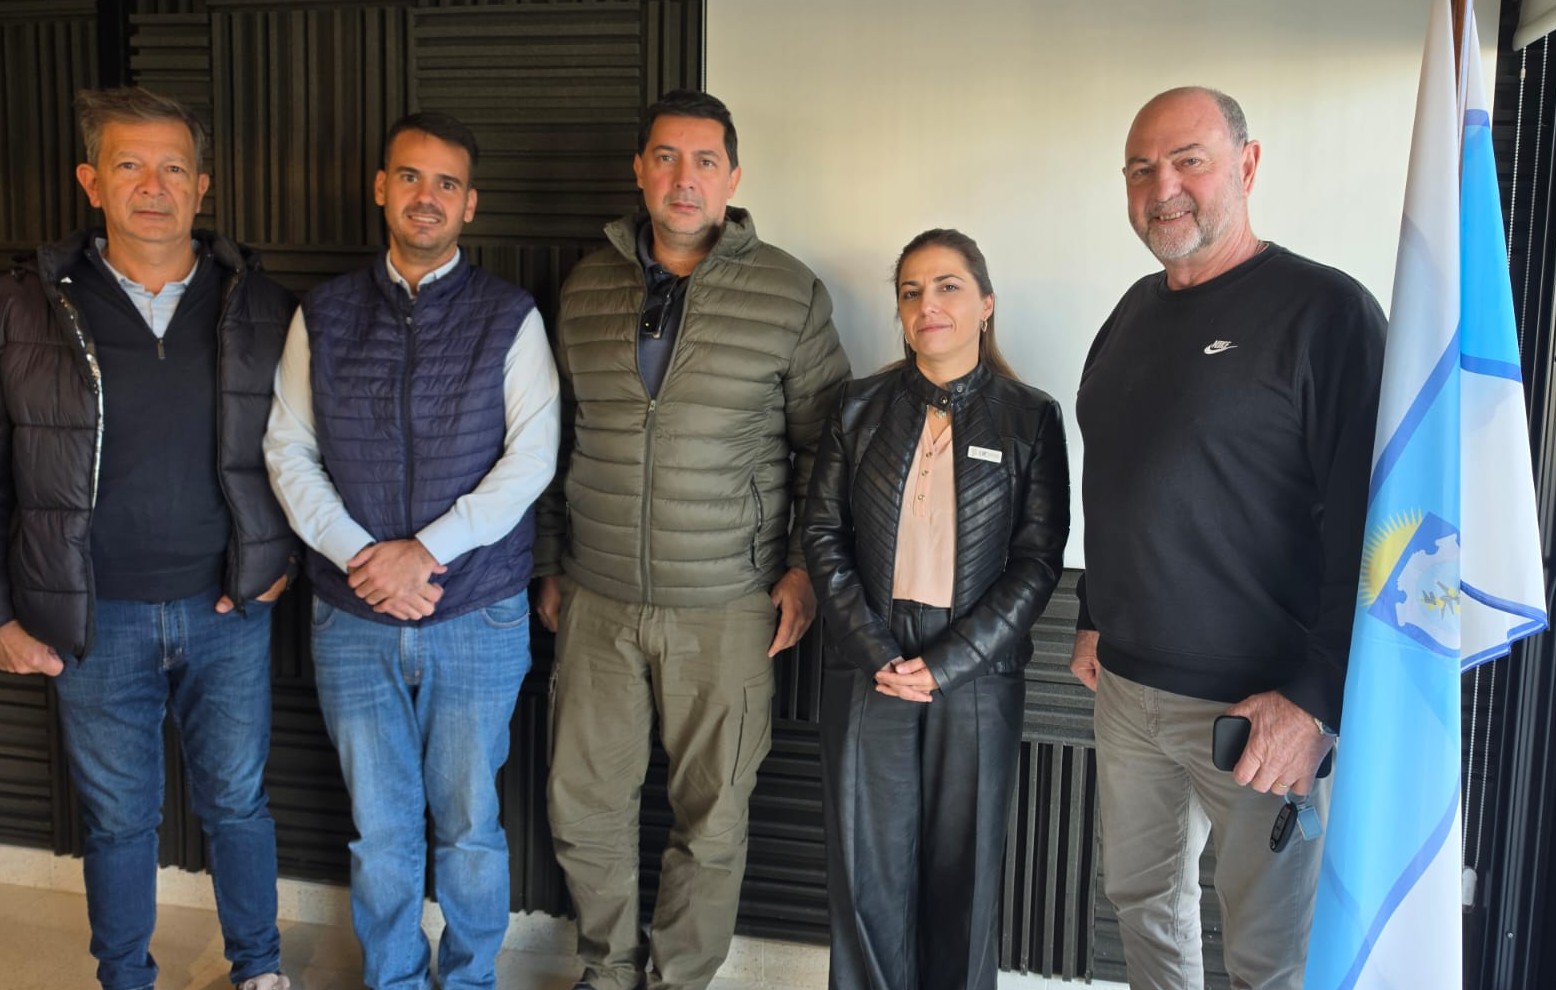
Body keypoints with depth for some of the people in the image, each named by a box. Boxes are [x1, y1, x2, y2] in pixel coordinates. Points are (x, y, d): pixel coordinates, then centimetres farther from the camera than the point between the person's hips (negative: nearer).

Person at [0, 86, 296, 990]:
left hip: (227, 609, 1)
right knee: (119, 817, 14)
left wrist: (285, 555, -1)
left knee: (238, 801, 14)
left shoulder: (262, 308, -1)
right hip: (96, 618, 0)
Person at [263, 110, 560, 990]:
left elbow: (531, 456, -8)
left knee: (469, 825, 10)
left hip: (480, 618, -2)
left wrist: (425, 549, -16)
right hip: (354, 620, 2)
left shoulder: (510, 317, -1)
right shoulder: (324, 315, 6)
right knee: (380, 829, 13)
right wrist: (360, 557, -11)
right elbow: (289, 453, 3)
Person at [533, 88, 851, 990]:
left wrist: (805, 568, -5)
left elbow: (824, 443, 1)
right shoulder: (586, 289, 6)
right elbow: (561, 440, 14)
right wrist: (551, 565, 15)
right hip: (598, 602, 3)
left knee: (712, 820, 8)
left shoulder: (790, 294, -5)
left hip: (727, 608, -3)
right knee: (584, 806, 13)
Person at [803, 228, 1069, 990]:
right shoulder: (862, 407, 5)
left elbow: (1038, 559, -4)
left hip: (975, 676, -1)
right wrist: (876, 653, -10)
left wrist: (945, 663, -12)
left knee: (963, 868, 9)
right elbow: (824, 534, 2)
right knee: (866, 868, 8)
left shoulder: (1030, 418, 0)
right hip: (867, 670, 2)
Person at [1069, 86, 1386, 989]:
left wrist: (1315, 699, -19)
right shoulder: (1137, 311, 12)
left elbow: (1365, 524, -16)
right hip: (1127, 683, 7)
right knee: (1141, 897, 19)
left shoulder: (1324, 311, -11)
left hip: (1259, 704, -6)